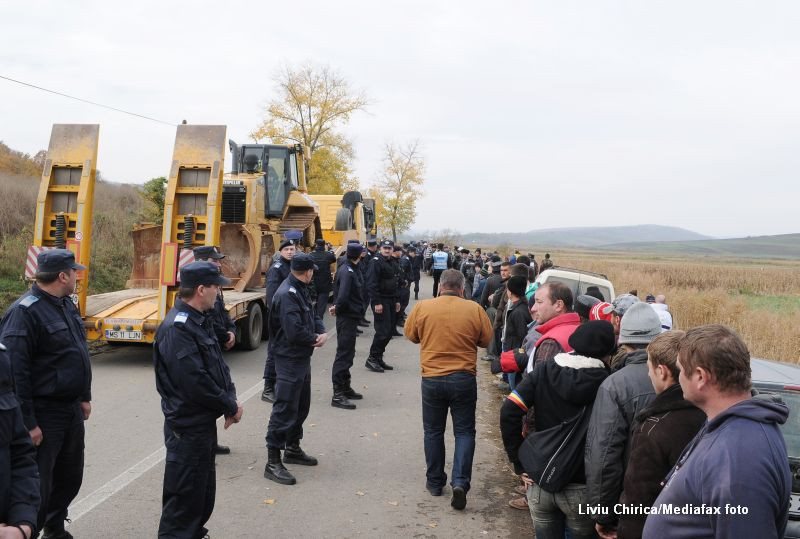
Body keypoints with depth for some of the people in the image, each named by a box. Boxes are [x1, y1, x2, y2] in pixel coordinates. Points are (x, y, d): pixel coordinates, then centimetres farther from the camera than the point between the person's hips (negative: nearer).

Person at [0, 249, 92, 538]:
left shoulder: (66, 304, 9)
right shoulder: (24, 312, -20)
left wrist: (85, 396, 19)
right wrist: (28, 422, -23)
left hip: (72, 409, 9)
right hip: (44, 414, -9)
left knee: (70, 476, 20)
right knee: (38, 485, 0)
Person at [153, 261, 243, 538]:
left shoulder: (201, 320, 9)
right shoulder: (177, 328, -23)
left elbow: (218, 364, 12)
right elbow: (195, 382, -26)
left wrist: (230, 399, -3)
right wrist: (230, 406, -14)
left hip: (204, 422, 10)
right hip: (187, 428, -10)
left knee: (204, 493, 21)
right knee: (184, 498, 1)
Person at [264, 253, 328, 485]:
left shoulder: (300, 290, 9)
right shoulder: (287, 294, -22)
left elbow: (313, 315, 12)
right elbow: (294, 332, -29)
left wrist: (322, 333, -9)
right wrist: (314, 339, -10)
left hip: (302, 358, 10)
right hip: (289, 359, -10)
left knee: (301, 406, 21)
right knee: (284, 409, -7)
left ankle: (293, 449, 36)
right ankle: (273, 462, 0)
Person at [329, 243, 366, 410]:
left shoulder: (353, 270, 11)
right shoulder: (348, 272, -20)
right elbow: (343, 297, -30)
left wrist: (337, 307, -1)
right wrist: (338, 308, -12)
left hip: (350, 316, 10)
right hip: (347, 317, -10)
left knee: (348, 353, 18)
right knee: (344, 354, -7)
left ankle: (345, 388, 30)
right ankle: (338, 394, -3)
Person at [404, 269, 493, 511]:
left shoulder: (422, 307, -7)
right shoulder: (474, 309, -8)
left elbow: (410, 334, 6)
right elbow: (486, 340, 3)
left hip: (432, 379, 1)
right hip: (464, 379, -1)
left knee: (433, 431, 16)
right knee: (464, 431, 10)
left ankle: (435, 482, 25)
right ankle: (460, 481, -3)